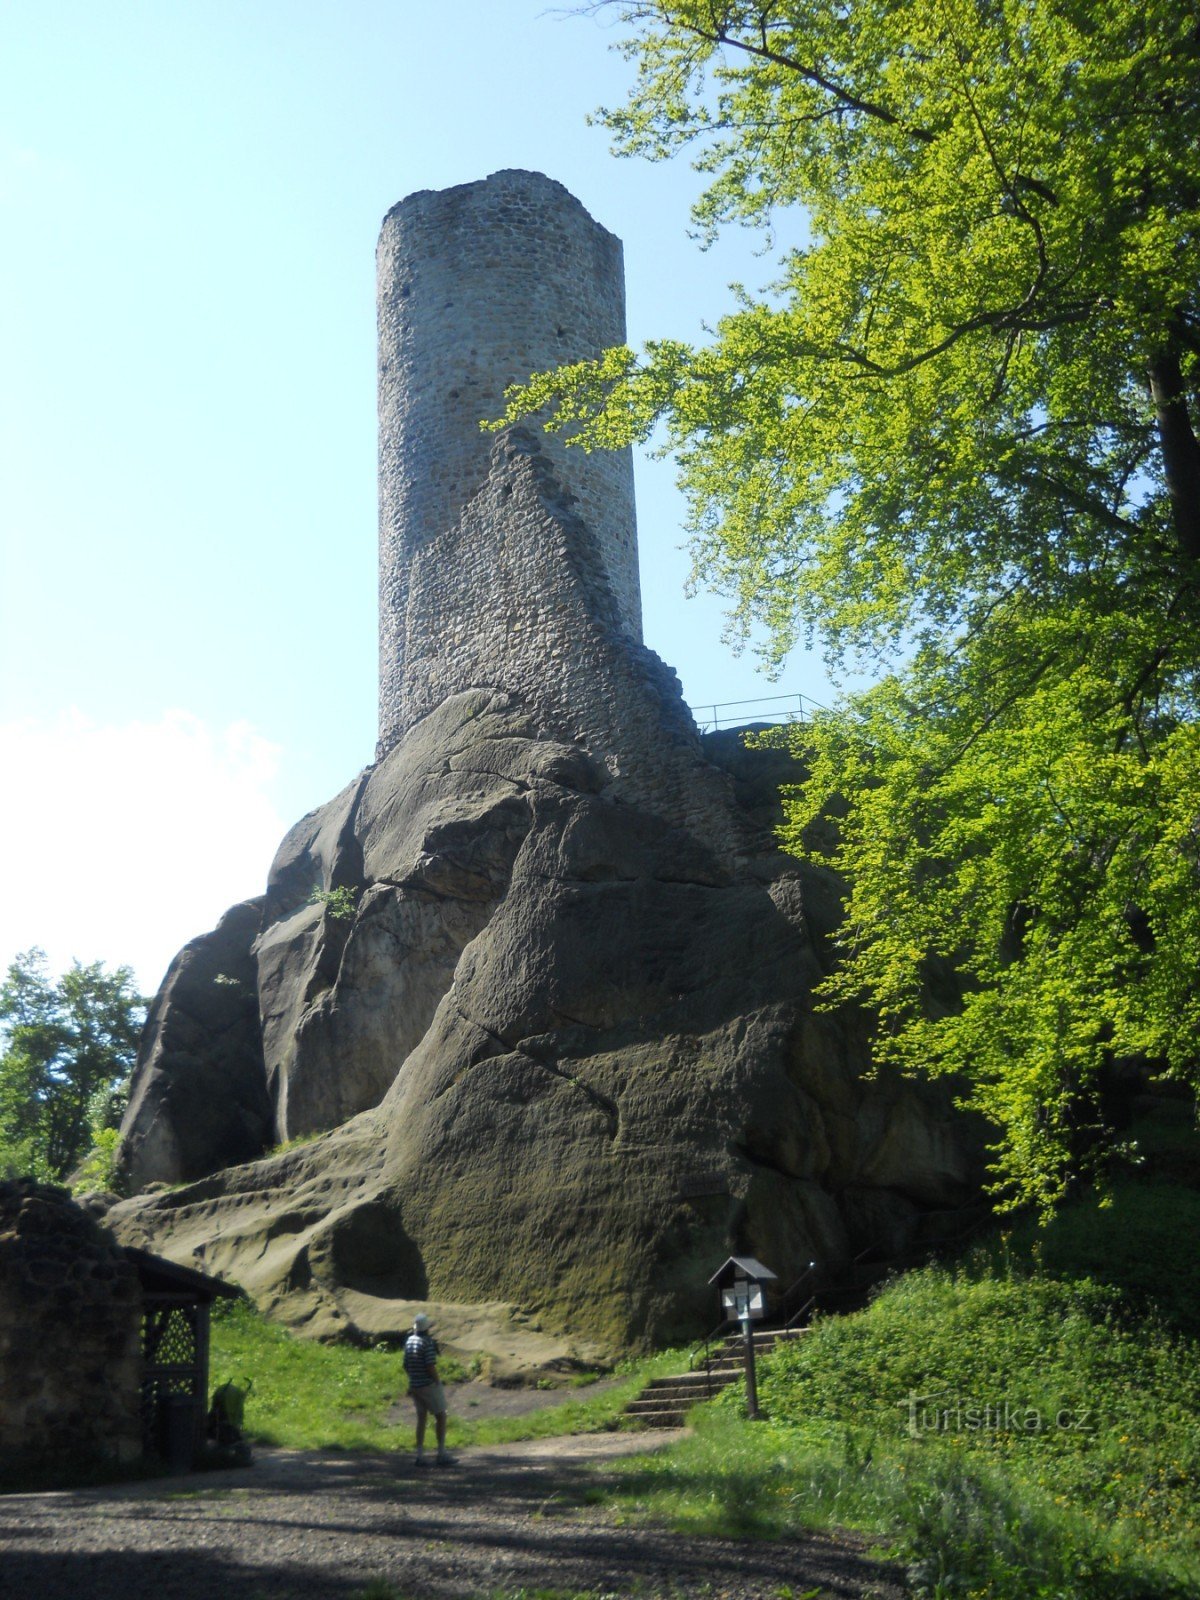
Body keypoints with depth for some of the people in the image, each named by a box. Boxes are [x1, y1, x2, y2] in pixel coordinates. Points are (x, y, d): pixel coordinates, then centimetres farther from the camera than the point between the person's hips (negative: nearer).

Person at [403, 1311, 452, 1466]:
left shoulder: (409, 1341, 5)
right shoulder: (427, 1343, -17)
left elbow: (406, 1365, 13)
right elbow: (431, 1366, -22)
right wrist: (438, 1383, -9)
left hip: (414, 1386, 7)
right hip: (429, 1385, -7)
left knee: (421, 1418, 13)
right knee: (441, 1417, 4)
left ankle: (420, 1455, 10)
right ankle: (441, 1454, 1)